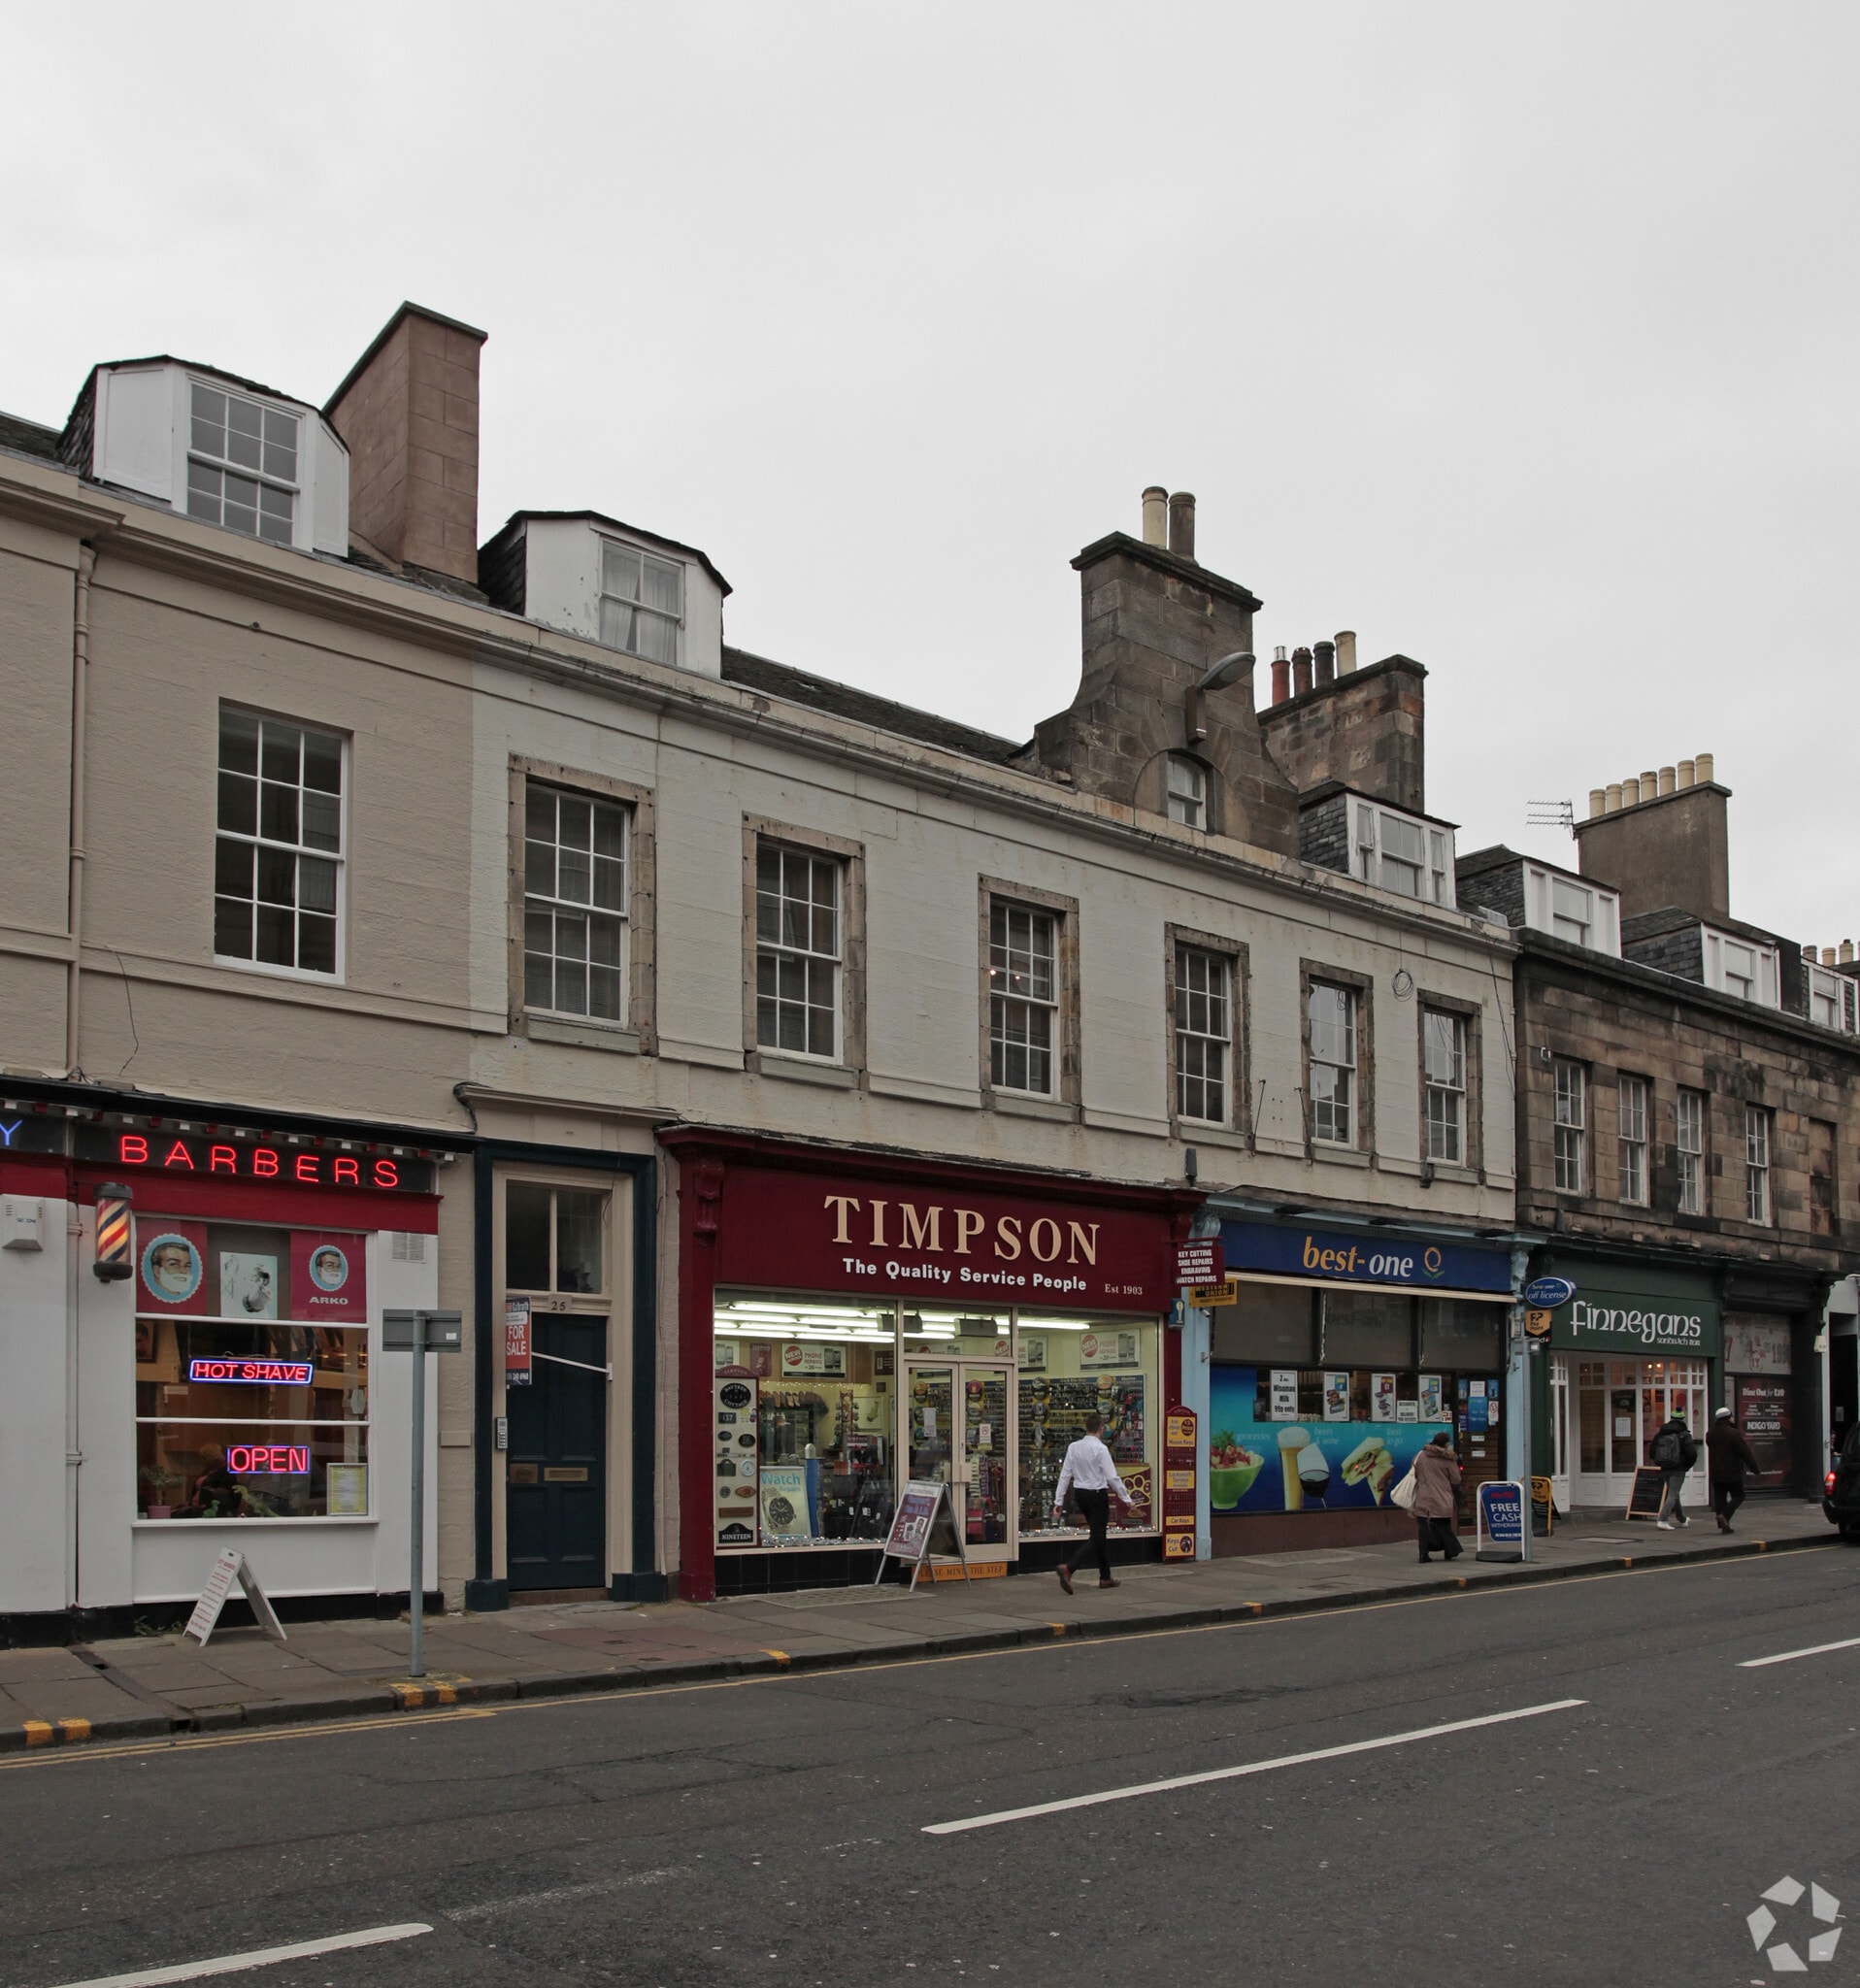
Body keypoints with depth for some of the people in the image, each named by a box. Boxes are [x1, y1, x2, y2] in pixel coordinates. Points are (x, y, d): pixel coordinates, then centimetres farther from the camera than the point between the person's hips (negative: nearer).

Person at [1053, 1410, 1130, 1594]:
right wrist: (1126, 1498, -7)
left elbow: (1065, 1475, 0)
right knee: (1096, 1538, -3)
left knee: (1099, 1536, 20)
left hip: (1080, 1495, 7)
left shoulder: (1074, 1447, 0)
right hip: (1098, 1495, -7)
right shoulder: (1100, 1448, -17)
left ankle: (1105, 1577, 27)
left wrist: (1058, 1501, 4)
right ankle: (1067, 1567, -23)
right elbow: (1112, 1477, -17)